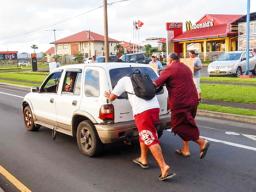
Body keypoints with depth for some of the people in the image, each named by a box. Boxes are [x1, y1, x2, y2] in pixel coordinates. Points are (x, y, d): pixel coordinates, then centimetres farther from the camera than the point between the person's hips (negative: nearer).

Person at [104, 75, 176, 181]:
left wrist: (108, 96, 38)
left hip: (142, 112, -7)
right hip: (155, 108, 7)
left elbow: (112, 97, 13)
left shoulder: (124, 80, 12)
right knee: (144, 135, 26)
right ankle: (143, 159, 38)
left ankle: (164, 167, -13)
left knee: (151, 140, -7)